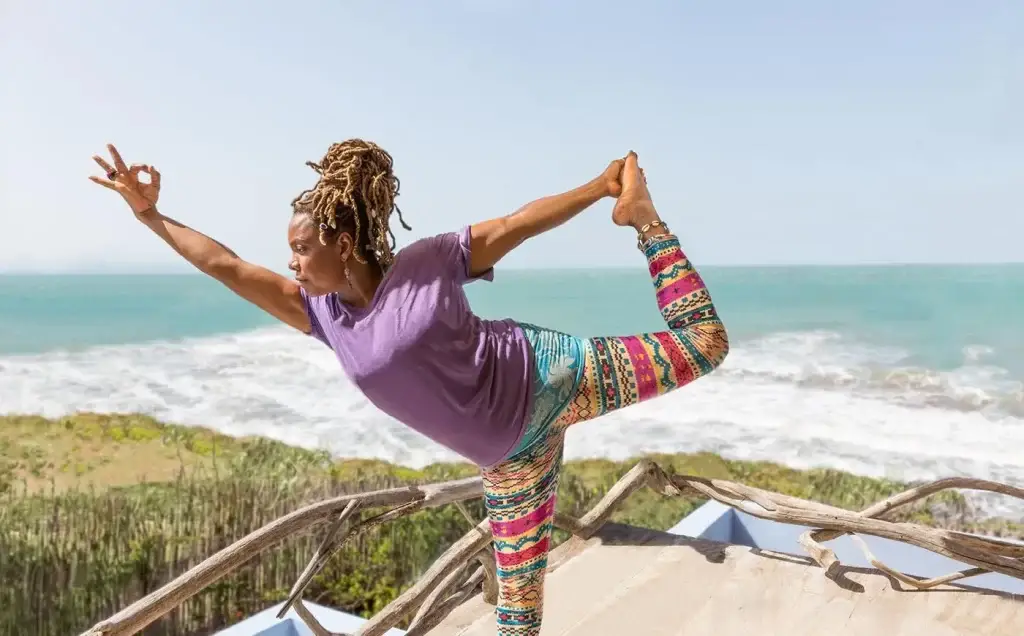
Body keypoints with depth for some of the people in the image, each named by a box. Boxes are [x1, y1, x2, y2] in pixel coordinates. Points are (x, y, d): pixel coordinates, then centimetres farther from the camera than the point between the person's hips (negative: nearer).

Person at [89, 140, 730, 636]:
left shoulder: (427, 263, -16)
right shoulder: (323, 312, -2)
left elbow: (519, 223, -9)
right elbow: (228, 266, 3)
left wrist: (601, 186, -5)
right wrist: (151, 215, 5)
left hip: (544, 377, -4)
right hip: (510, 451, 4)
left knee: (703, 342, -1)